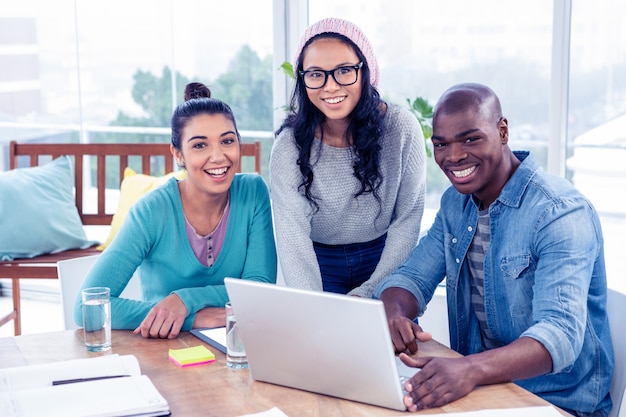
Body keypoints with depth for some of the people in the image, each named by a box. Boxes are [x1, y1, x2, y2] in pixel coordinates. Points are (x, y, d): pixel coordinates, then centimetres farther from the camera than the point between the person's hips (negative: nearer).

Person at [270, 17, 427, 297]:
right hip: (319, 261, 0)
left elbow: (408, 219, -11)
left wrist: (369, 291, -18)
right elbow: (292, 234, -24)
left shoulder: (401, 128, -16)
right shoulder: (290, 145, -18)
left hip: (385, 256, 1)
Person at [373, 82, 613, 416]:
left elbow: (560, 333, -29)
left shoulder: (560, 213, -19)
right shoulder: (455, 203, 6)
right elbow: (412, 277, 6)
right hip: (475, 385, 7)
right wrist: (395, 315, -20)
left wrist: (471, 369, -48)